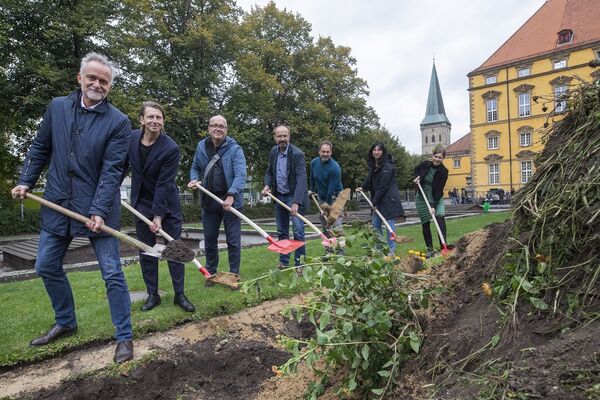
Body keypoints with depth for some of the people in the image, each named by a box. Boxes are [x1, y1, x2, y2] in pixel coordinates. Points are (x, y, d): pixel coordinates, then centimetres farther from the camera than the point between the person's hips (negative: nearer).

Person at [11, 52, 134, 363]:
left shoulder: (119, 122, -9)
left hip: (97, 208, -5)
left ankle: (124, 338, 10)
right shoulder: (57, 107, 6)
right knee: (47, 267, 15)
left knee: (112, 273, -3)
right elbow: (40, 148, 16)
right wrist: (26, 181, 9)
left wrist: (99, 211, -21)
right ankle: (65, 323, 37)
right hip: (57, 205, 6)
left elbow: (111, 171, -14)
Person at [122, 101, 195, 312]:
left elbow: (163, 184, -21)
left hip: (167, 204, -4)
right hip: (142, 203, 4)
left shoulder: (171, 148, -20)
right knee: (146, 251, 8)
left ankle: (179, 294, 14)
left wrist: (158, 216, -20)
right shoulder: (131, 138, -5)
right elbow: (123, 166, 12)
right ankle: (152, 294, 21)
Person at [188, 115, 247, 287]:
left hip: (230, 200, -4)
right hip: (209, 200, 5)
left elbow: (240, 175, -18)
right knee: (209, 239, 13)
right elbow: (195, 168, 20)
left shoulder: (234, 149, -9)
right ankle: (211, 273, 29)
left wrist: (231, 195, -29)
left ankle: (234, 274, 15)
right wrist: (194, 179, -2)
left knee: (233, 240, 2)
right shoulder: (201, 147, 6)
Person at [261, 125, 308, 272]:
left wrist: (296, 202, -34)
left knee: (298, 231, -7)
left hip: (294, 197, -6)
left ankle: (299, 263, 5)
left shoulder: (297, 154, -17)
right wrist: (267, 185, -4)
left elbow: (301, 179, -25)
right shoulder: (273, 152, 3)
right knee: (282, 232, 13)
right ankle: (283, 261, 25)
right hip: (279, 196, 6)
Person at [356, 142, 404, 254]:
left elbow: (383, 186, -18)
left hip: (389, 199, -9)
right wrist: (362, 187, 3)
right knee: (375, 224, 12)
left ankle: (391, 250, 6)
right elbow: (369, 178, 21)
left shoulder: (387, 166, -16)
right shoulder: (373, 164, 11)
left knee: (389, 224, -4)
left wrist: (375, 202, -16)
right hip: (378, 200, 9)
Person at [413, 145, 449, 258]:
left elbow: (439, 190, -19)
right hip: (422, 198, 2)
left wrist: (434, 206, -26)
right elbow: (416, 169, 14)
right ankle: (430, 249, 12)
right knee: (425, 223, 2)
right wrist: (417, 177, -7)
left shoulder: (443, 171, -16)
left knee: (440, 217, -20)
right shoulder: (426, 164, -10)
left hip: (437, 199, -2)